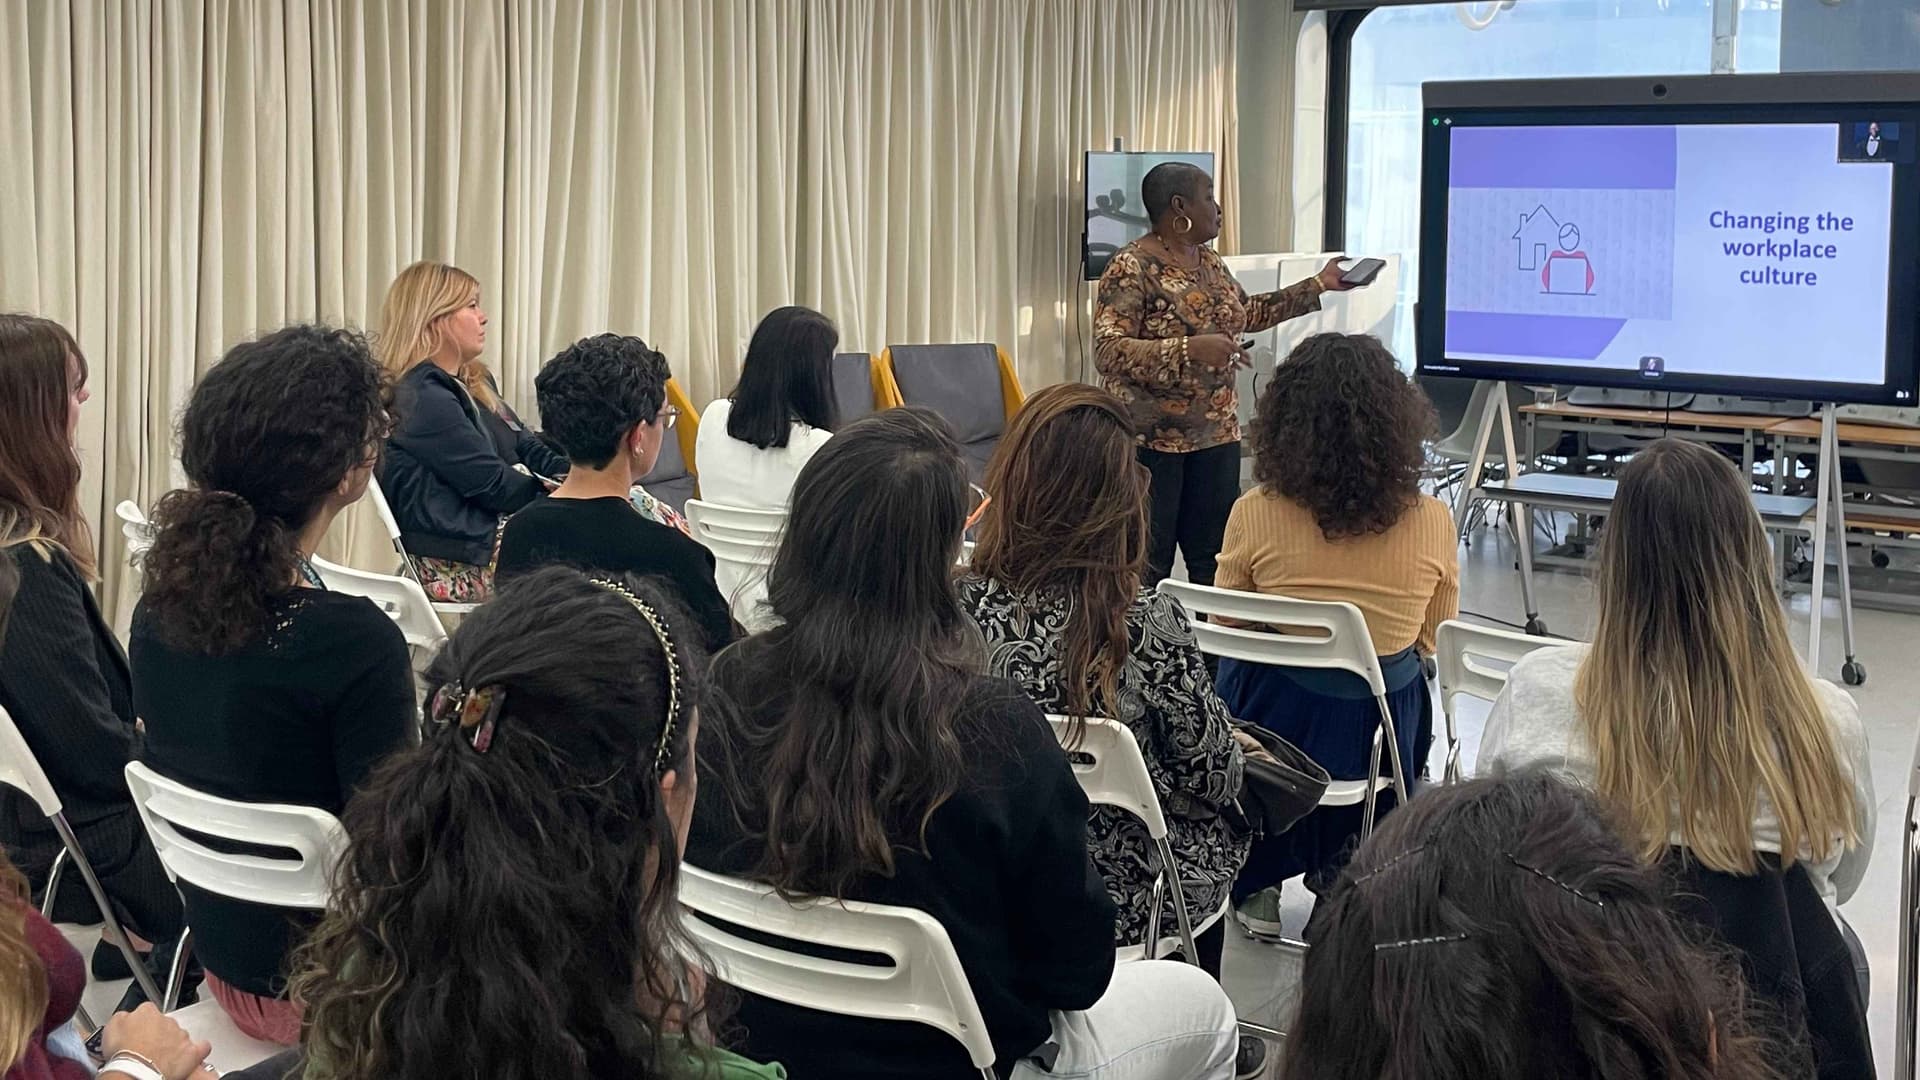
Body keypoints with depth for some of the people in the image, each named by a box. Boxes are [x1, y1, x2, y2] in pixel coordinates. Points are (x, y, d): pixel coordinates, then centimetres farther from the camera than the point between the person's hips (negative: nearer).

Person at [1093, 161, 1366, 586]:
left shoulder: (1208, 261, 11)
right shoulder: (1131, 268, -13)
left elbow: (1248, 312, 28)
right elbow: (1108, 351, -21)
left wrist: (1319, 285, 26)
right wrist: (1191, 350, -31)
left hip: (1216, 434, 8)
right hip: (1151, 439, -8)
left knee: (1213, 560, 10)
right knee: (1149, 569, -5)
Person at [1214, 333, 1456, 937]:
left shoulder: (1254, 514, -14)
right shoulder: (1433, 523, -11)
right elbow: (1431, 643, 6)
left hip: (1272, 723, -1)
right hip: (1380, 734, 1)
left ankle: (1258, 883, 36)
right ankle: (1338, 870, 42)